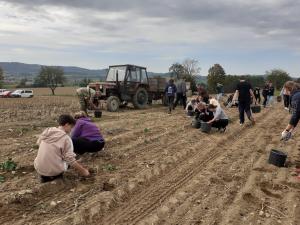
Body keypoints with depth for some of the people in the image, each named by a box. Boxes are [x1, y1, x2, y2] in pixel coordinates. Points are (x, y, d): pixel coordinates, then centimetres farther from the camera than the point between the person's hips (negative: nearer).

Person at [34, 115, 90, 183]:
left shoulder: (46, 131, 0)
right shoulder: (66, 138, -14)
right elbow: (70, 159, -16)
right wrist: (83, 171, -6)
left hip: (39, 169, 5)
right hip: (54, 171, -4)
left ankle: (44, 176, 16)